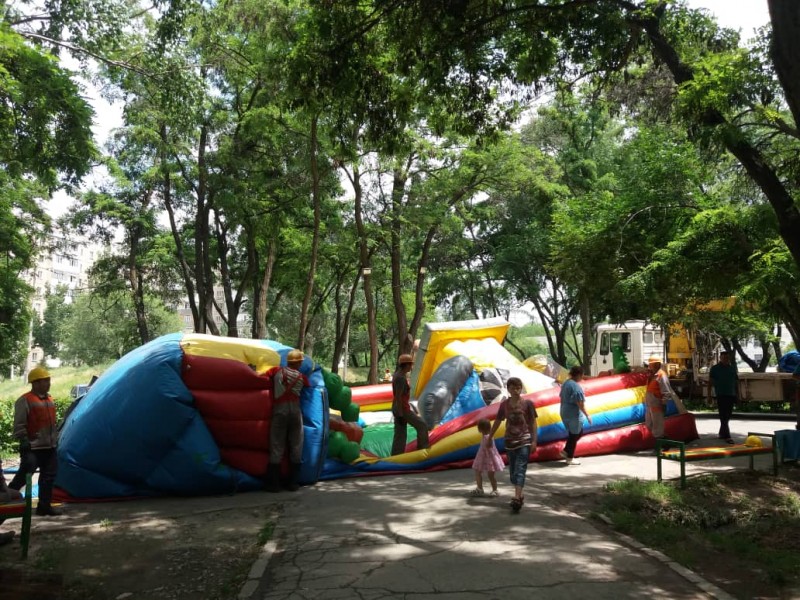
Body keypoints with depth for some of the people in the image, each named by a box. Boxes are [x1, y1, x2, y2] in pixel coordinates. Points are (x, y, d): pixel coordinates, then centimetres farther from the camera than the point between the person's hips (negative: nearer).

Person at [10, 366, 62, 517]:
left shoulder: (49, 400, 14)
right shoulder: (25, 401, -10)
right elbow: (19, 425, -13)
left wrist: (56, 440, 20)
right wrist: (24, 442, -17)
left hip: (50, 447, 8)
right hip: (33, 448, -8)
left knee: (49, 477, 8)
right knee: (23, 475, -7)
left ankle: (44, 506, 15)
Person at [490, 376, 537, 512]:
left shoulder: (527, 403, -6)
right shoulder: (504, 404, 3)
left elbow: (533, 423, -2)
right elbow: (498, 421, 12)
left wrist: (534, 441, -7)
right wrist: (490, 437, 16)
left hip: (525, 441, -4)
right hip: (510, 441, 4)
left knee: (520, 470, -12)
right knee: (513, 470, 10)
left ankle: (517, 498, -18)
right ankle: (520, 495, 24)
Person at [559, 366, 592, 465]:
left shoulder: (566, 383, 9)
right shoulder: (576, 386, -19)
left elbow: (562, 398, 16)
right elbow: (580, 403, -20)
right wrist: (587, 415, -14)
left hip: (565, 412, 9)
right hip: (573, 414, -9)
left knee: (578, 432, 21)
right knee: (574, 434, 3)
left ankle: (565, 451, 19)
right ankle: (570, 458, 12)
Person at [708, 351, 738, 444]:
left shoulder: (732, 368, 13)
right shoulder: (715, 369, 1)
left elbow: (736, 381, 18)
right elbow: (710, 382, -1)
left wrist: (737, 394, 14)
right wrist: (709, 394, -8)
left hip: (731, 395, 5)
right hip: (721, 395, -5)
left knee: (727, 416, 11)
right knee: (723, 416, -10)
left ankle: (722, 433, 25)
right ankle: (727, 436, -14)